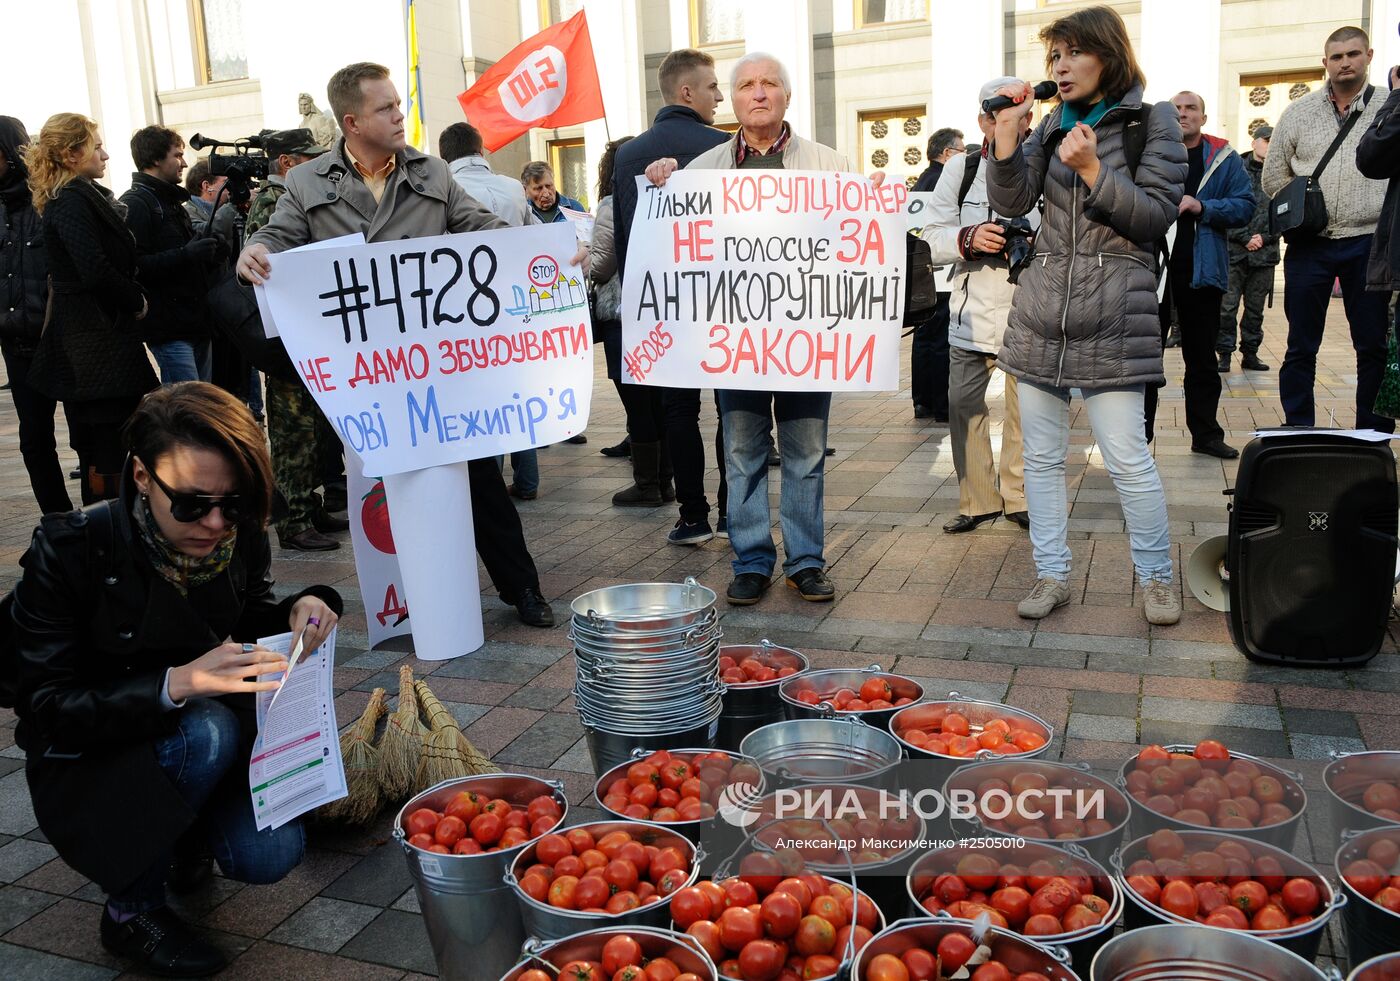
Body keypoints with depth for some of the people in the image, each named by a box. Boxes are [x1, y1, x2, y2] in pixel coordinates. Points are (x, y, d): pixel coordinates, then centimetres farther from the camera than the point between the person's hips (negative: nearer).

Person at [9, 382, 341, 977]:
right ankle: (131, 910, -9)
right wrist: (176, 684, -40)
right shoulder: (70, 549, -24)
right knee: (207, 729, -34)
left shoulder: (240, 537, -13)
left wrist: (301, 610, -19)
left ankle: (185, 834, 16)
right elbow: (45, 706, -24)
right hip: (88, 765, -3)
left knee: (271, 854, -20)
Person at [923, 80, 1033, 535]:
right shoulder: (961, 168, 4)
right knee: (962, 404, 2)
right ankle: (979, 501, 16)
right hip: (974, 310, 2)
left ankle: (1019, 498, 23)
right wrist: (968, 238, -19)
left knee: (1026, 408, 6)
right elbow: (933, 237, 1)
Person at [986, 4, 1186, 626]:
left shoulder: (1153, 121, 4)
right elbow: (1011, 203, 3)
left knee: (1126, 456, -6)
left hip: (1113, 314, -4)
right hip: (1041, 309, 5)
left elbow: (1157, 216, -5)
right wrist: (1006, 130, -8)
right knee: (1041, 454, 6)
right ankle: (1052, 575, 17)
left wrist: (1091, 169, -15)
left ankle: (1157, 577, 13)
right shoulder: (1052, 125, 15)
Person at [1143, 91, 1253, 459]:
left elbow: (1245, 205, -1)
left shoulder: (1224, 158, 6)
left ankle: (1206, 433, 19)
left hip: (1200, 269, 0)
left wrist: (1202, 206, -16)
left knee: (1202, 356, 9)